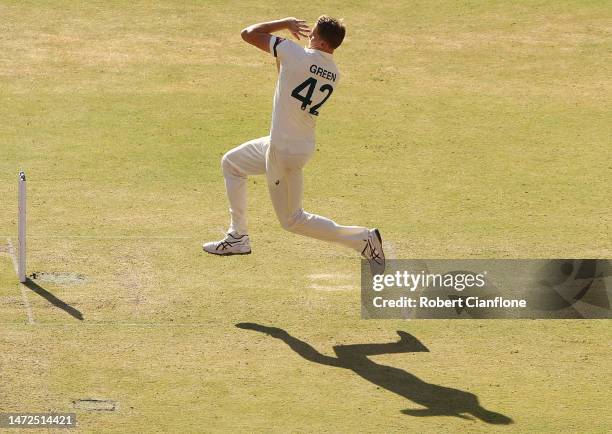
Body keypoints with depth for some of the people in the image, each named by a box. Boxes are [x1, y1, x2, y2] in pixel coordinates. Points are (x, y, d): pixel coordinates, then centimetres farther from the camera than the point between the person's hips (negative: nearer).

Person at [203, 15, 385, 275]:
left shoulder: (298, 56, -23)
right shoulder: (333, 75, 0)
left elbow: (248, 34, -14)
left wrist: (286, 23, -3)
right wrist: (283, 61, 6)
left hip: (283, 151, -9)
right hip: (304, 145, 9)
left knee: (292, 220, 5)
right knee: (231, 163, 26)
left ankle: (363, 240, -1)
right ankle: (237, 237, 29)